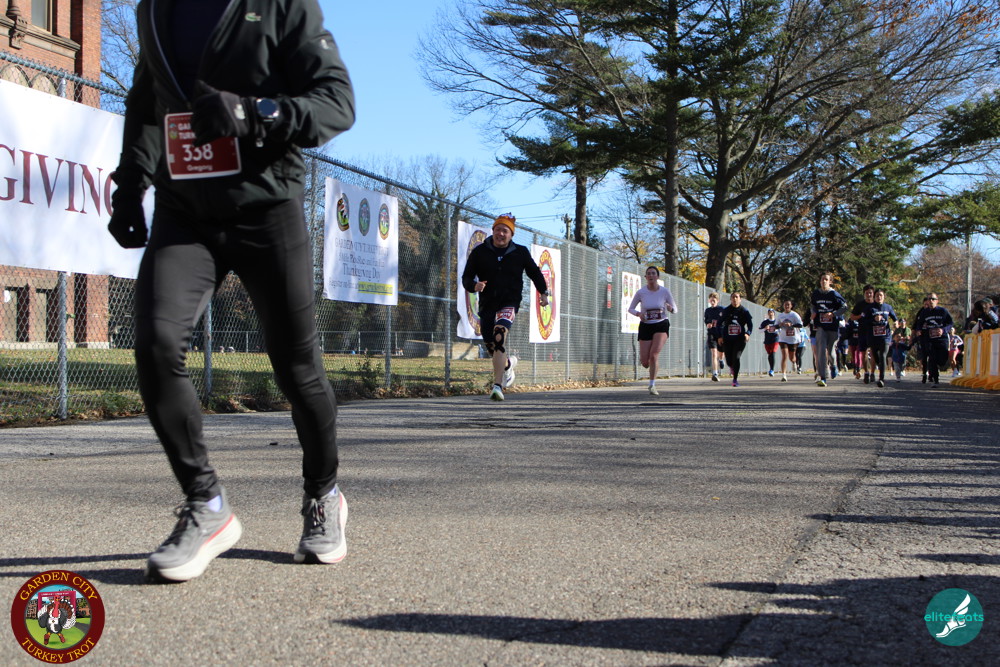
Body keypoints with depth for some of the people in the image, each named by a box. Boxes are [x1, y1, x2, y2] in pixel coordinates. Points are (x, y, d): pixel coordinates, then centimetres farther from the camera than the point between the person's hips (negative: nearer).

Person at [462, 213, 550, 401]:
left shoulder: (520, 253, 5)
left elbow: (534, 272, 21)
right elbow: (466, 277, 3)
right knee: (491, 346, 7)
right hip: (487, 303, 3)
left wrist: (543, 292, 18)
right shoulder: (479, 252, 3)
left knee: (500, 337, -27)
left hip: (510, 302, -3)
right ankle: (508, 363, 44)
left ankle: (497, 386, -29)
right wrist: (474, 286, -18)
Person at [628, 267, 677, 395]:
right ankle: (654, 367, 35)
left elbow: (675, 309, 4)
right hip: (646, 326, 1)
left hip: (661, 326, -1)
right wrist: (638, 314, -16)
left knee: (654, 354, -24)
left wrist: (670, 308, -20)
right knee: (645, 362, -4)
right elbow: (630, 308, 5)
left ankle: (652, 385, -13)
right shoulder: (641, 292, -5)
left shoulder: (665, 291, -5)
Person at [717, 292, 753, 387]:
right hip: (727, 339, 2)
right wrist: (720, 336, 2)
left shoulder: (744, 311, -1)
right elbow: (720, 324, 9)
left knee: (736, 357, -16)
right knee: (729, 360, 4)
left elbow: (750, 324, -2)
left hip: (740, 339, -2)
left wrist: (748, 333, -21)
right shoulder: (726, 311, 3)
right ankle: (732, 367, 42)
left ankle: (735, 379, -8)